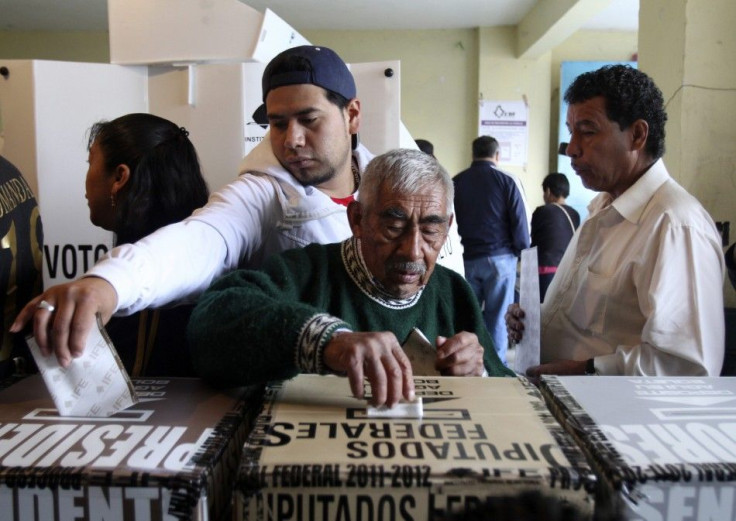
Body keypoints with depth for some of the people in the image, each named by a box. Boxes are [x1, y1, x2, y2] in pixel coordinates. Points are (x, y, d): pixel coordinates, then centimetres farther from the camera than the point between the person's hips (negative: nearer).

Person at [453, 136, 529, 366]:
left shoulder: (456, 182, 4)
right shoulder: (505, 182, -4)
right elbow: (519, 223, -6)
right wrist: (522, 252, 6)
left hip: (466, 259, 3)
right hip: (500, 258, -2)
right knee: (497, 318, 3)